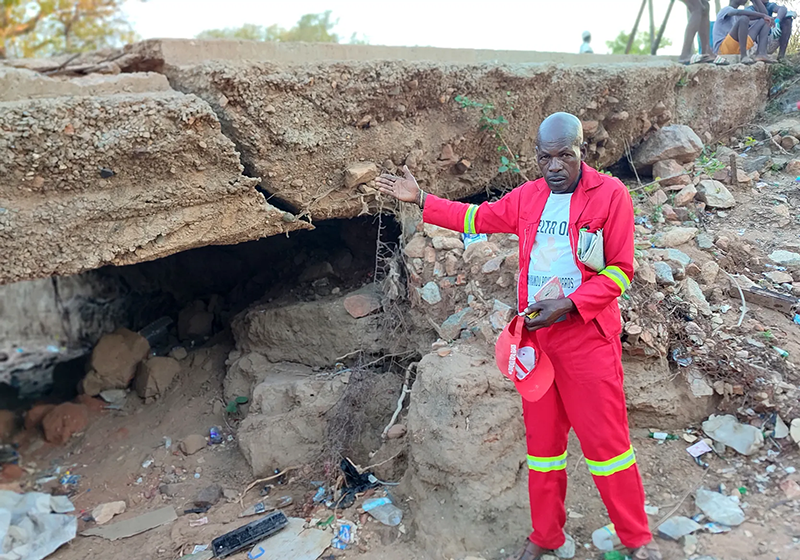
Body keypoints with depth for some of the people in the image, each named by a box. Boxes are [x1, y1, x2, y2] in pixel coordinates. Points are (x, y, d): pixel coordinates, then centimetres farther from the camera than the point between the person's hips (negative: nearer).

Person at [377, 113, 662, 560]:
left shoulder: (610, 194, -7)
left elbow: (620, 270, -9)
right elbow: (479, 217, 21)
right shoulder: (528, 197, 7)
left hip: (588, 337, -5)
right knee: (542, 438, 14)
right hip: (536, 335, 5)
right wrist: (421, 200, 19)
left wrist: (567, 305, -19)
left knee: (606, 439, 2)